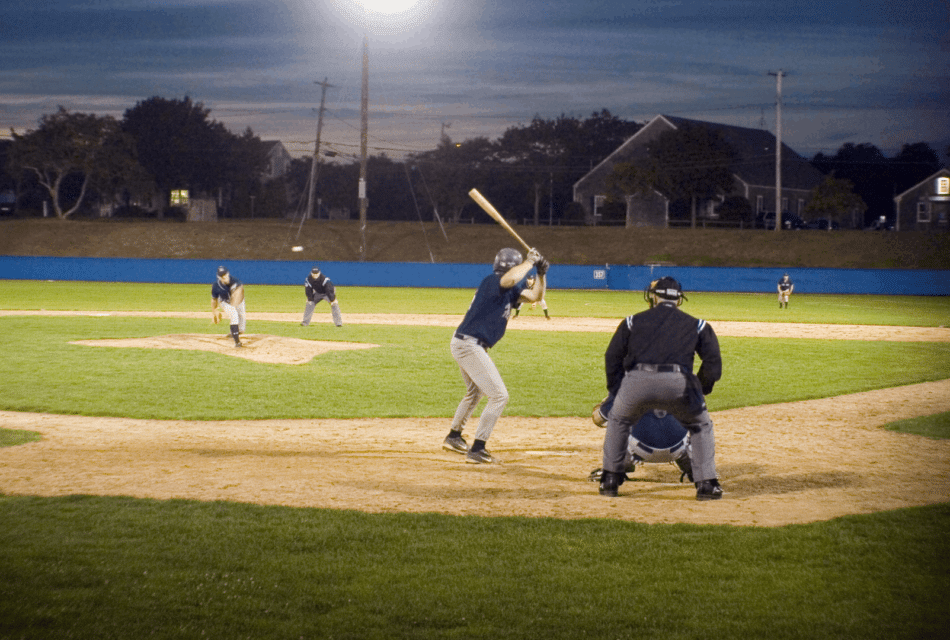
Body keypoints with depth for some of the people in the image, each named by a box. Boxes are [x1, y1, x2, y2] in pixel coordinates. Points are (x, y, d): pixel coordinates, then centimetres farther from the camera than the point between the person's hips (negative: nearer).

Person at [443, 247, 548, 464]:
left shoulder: (510, 290, 11)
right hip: (468, 345, -11)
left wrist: (541, 274, -1)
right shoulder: (491, 282, -17)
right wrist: (530, 261, -25)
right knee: (499, 396, -10)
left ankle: (453, 437, 48)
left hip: (467, 346, 11)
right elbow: (510, 279, -38)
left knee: (475, 392, 31)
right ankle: (477, 450, -9)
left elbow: (535, 296, 15)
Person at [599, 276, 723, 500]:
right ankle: (706, 484, 17)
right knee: (701, 426, 25)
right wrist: (699, 392, 25)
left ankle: (610, 480, 28)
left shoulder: (633, 321, 25)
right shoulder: (697, 325, 24)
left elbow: (612, 359, 20)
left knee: (618, 421, 30)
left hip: (637, 381, 1)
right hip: (678, 381, -1)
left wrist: (617, 393, 26)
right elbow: (713, 365, 13)